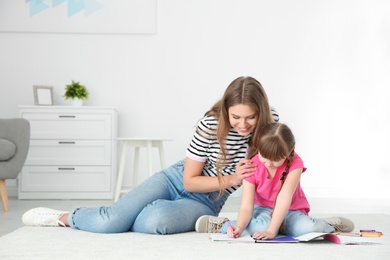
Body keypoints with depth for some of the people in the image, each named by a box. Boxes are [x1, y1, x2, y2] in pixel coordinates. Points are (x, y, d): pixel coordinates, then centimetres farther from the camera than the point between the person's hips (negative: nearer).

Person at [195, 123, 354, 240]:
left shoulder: (295, 163, -22)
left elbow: (284, 198, -32)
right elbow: (246, 206, -22)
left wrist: (271, 231, -41)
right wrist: (239, 227, -43)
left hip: (291, 211, 0)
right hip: (263, 210, 0)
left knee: (307, 229, -35)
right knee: (261, 226, -37)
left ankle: (328, 225, -5)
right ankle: (224, 225, -17)